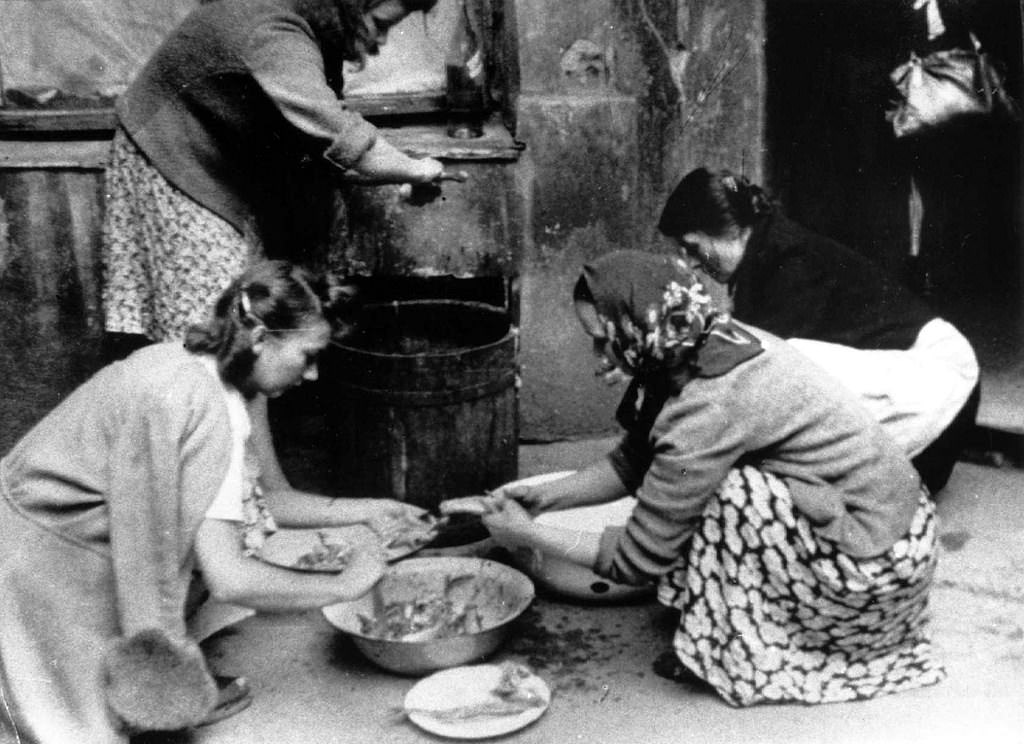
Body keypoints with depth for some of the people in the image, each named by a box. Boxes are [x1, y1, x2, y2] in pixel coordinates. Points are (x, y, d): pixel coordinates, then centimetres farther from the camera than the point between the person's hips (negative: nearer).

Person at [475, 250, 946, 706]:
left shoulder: (709, 410, -26)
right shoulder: (717, 344, 0)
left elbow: (637, 561, -17)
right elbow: (631, 463, 13)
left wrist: (529, 536, -7)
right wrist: (545, 496, 3)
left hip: (873, 578, -9)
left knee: (716, 494, -18)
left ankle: (742, 655, 1)